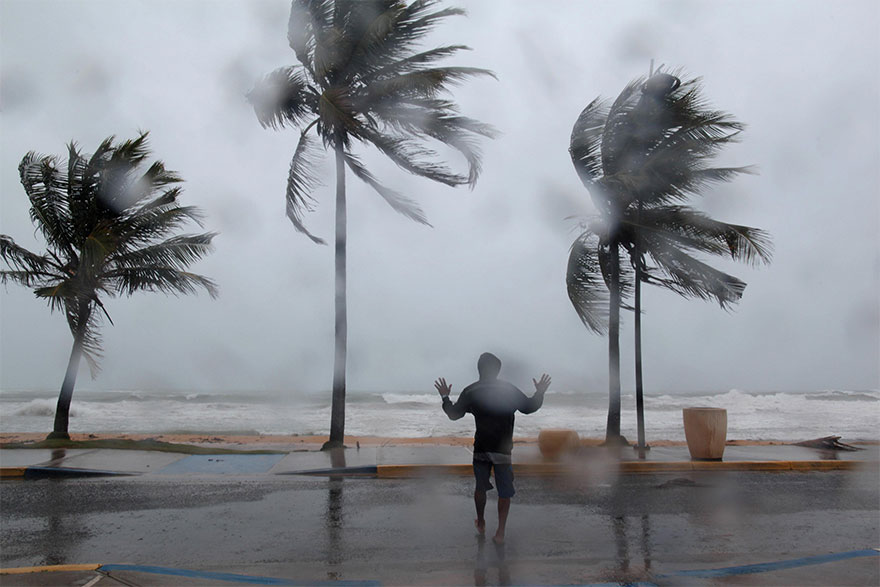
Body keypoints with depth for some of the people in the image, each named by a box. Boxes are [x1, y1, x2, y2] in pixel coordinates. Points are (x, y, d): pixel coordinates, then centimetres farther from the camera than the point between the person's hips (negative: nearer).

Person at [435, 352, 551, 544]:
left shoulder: (470, 391, -2)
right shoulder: (509, 389, -5)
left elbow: (453, 414, 7)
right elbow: (529, 407, 3)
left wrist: (445, 397, 22)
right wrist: (540, 393, 19)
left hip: (480, 449, 2)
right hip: (503, 449, -1)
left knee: (480, 487, 19)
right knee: (504, 492, 8)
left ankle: (481, 523, 34)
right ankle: (500, 533, 6)